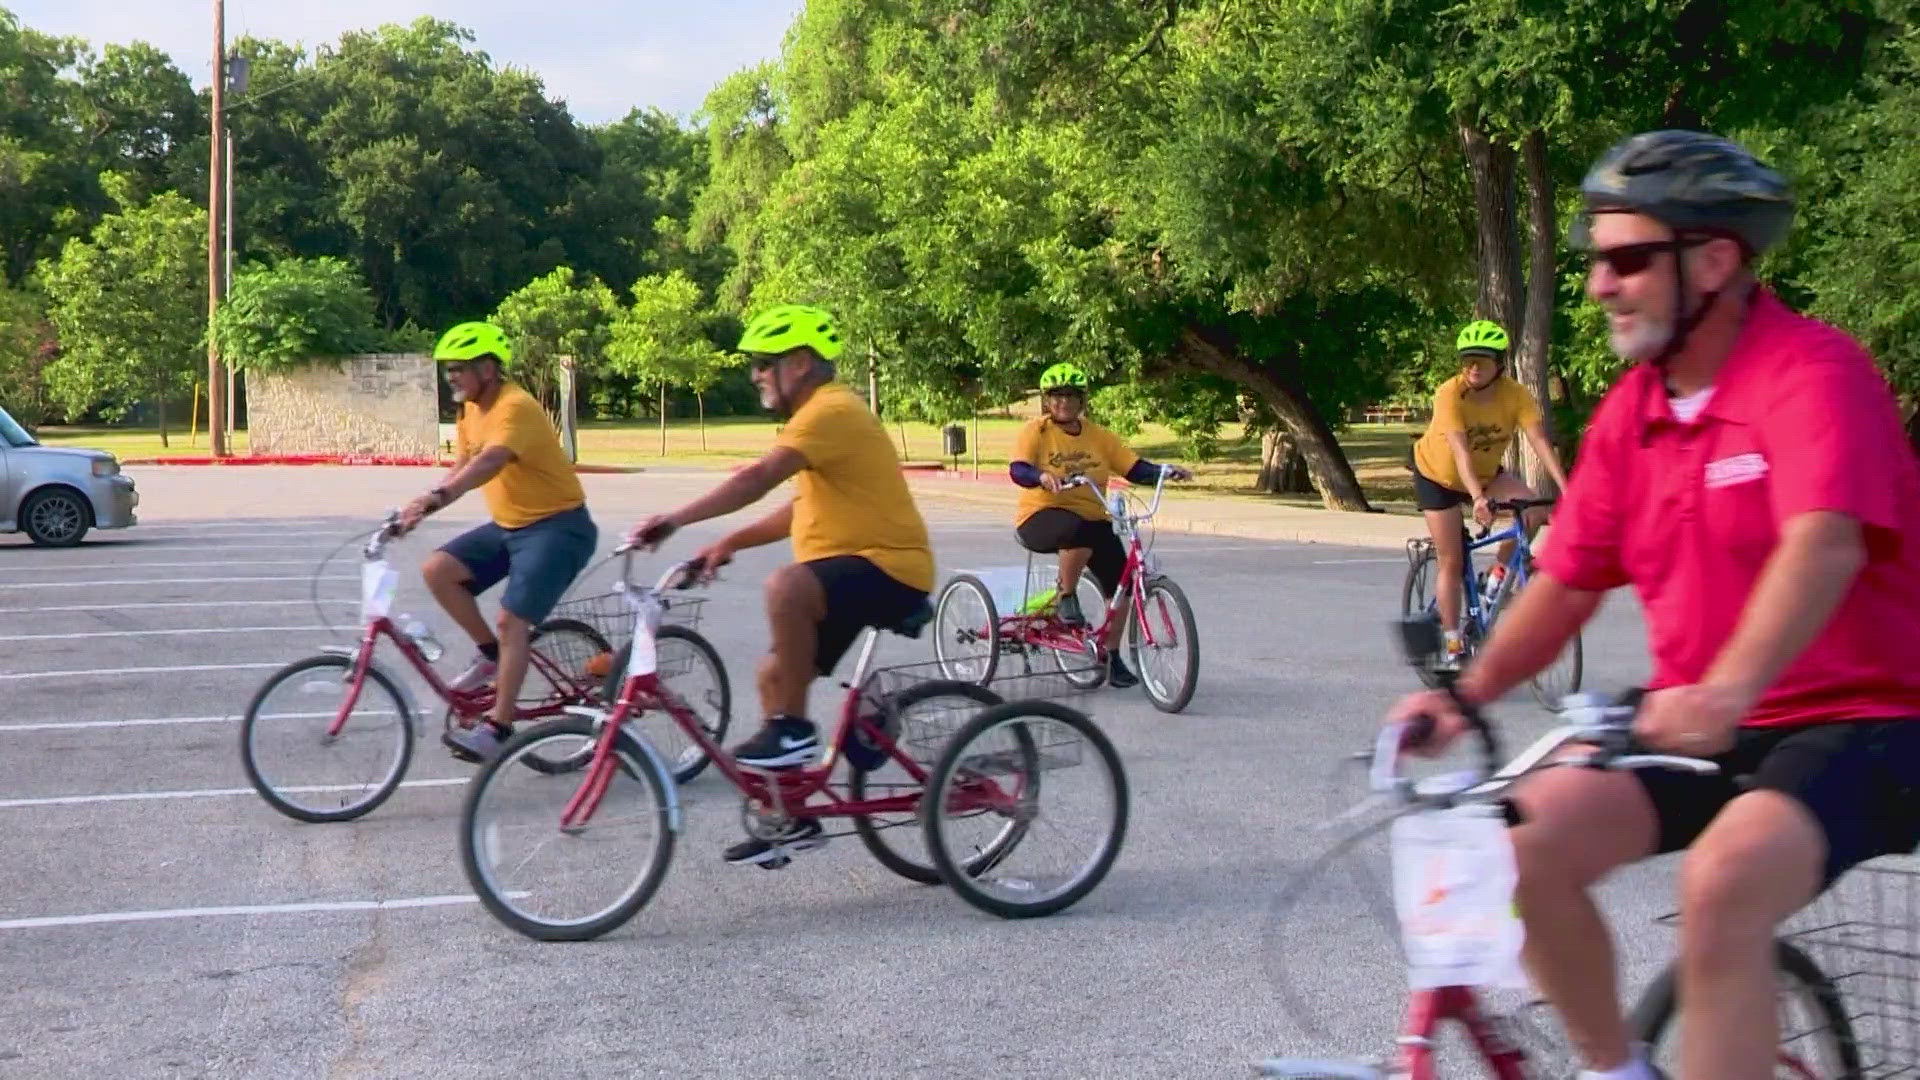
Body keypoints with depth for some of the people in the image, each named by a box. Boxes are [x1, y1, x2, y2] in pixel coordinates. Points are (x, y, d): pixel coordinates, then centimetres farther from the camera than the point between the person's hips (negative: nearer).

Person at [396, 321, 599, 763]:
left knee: (511, 620, -18)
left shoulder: (516, 407, -22)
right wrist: (420, 507, -9)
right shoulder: (471, 410, 7)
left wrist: (437, 497, -53)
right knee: (438, 569, -8)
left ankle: (498, 729, -12)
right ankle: (491, 654, 8)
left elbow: (490, 462, -39)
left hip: (558, 526, -9)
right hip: (507, 525, 9)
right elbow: (461, 467, 7)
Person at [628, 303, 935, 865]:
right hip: (853, 570, 11)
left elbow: (760, 477, -29)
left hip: (888, 568, -11)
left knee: (786, 586, -35)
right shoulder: (819, 415, 19)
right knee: (775, 672, 10)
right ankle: (792, 815, 20)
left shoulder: (832, 410, -16)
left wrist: (677, 519, -34)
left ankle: (793, 728, -19)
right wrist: (731, 543, 8)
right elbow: (803, 509, 20)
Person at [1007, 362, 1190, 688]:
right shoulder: (1036, 432, -4)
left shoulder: (1098, 436, 8)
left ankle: (1112, 656, 8)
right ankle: (1066, 597, -15)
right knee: (1079, 532, -39)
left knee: (1119, 579, -9)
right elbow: (1017, 469, -19)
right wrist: (1042, 476, -40)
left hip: (1091, 518, 5)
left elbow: (1134, 467, 2)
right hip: (1041, 517, -5)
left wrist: (1165, 471, -17)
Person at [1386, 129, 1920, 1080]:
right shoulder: (1630, 410, 6)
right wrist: (1466, 693, -7)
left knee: (1722, 882, -32)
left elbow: (1825, 545, -34)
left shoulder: (1813, 372, -16)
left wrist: (1727, 692, -49)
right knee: (1530, 840, -14)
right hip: (1697, 728, 7)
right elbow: (1568, 579, 8)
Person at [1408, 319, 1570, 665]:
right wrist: (1478, 498, -53)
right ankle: (1453, 648, 6)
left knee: (1534, 509, -23)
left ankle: (1497, 576, -2)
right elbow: (1460, 450, -41)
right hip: (1438, 476, -3)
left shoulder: (1515, 394, -23)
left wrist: (1564, 487, -44)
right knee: (1452, 563, -5)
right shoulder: (1450, 394, -31)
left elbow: (1539, 440, -32)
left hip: (1486, 473, 3)